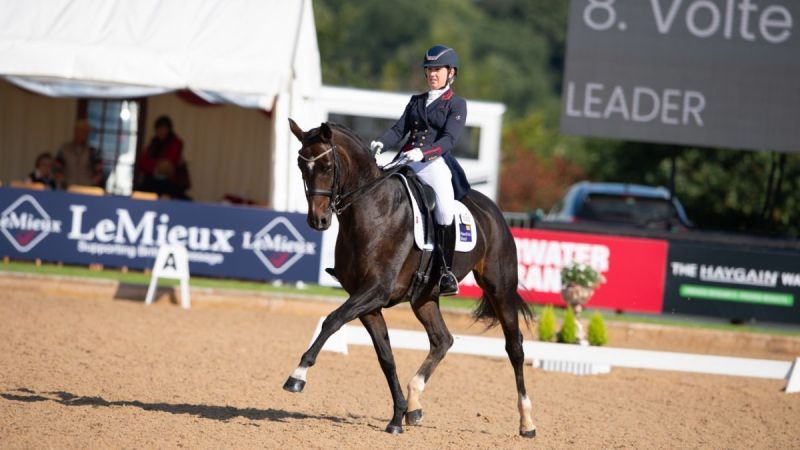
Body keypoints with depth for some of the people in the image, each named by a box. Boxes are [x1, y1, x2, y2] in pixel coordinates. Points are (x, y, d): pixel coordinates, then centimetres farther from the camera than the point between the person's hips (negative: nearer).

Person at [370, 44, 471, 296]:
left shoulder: (457, 105, 5)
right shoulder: (416, 101, 23)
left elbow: (449, 140, -9)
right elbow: (399, 130, 12)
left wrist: (423, 152, -26)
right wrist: (381, 144, -10)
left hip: (436, 164, -6)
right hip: (407, 163, 6)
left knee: (445, 208, -26)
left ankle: (446, 271, -18)